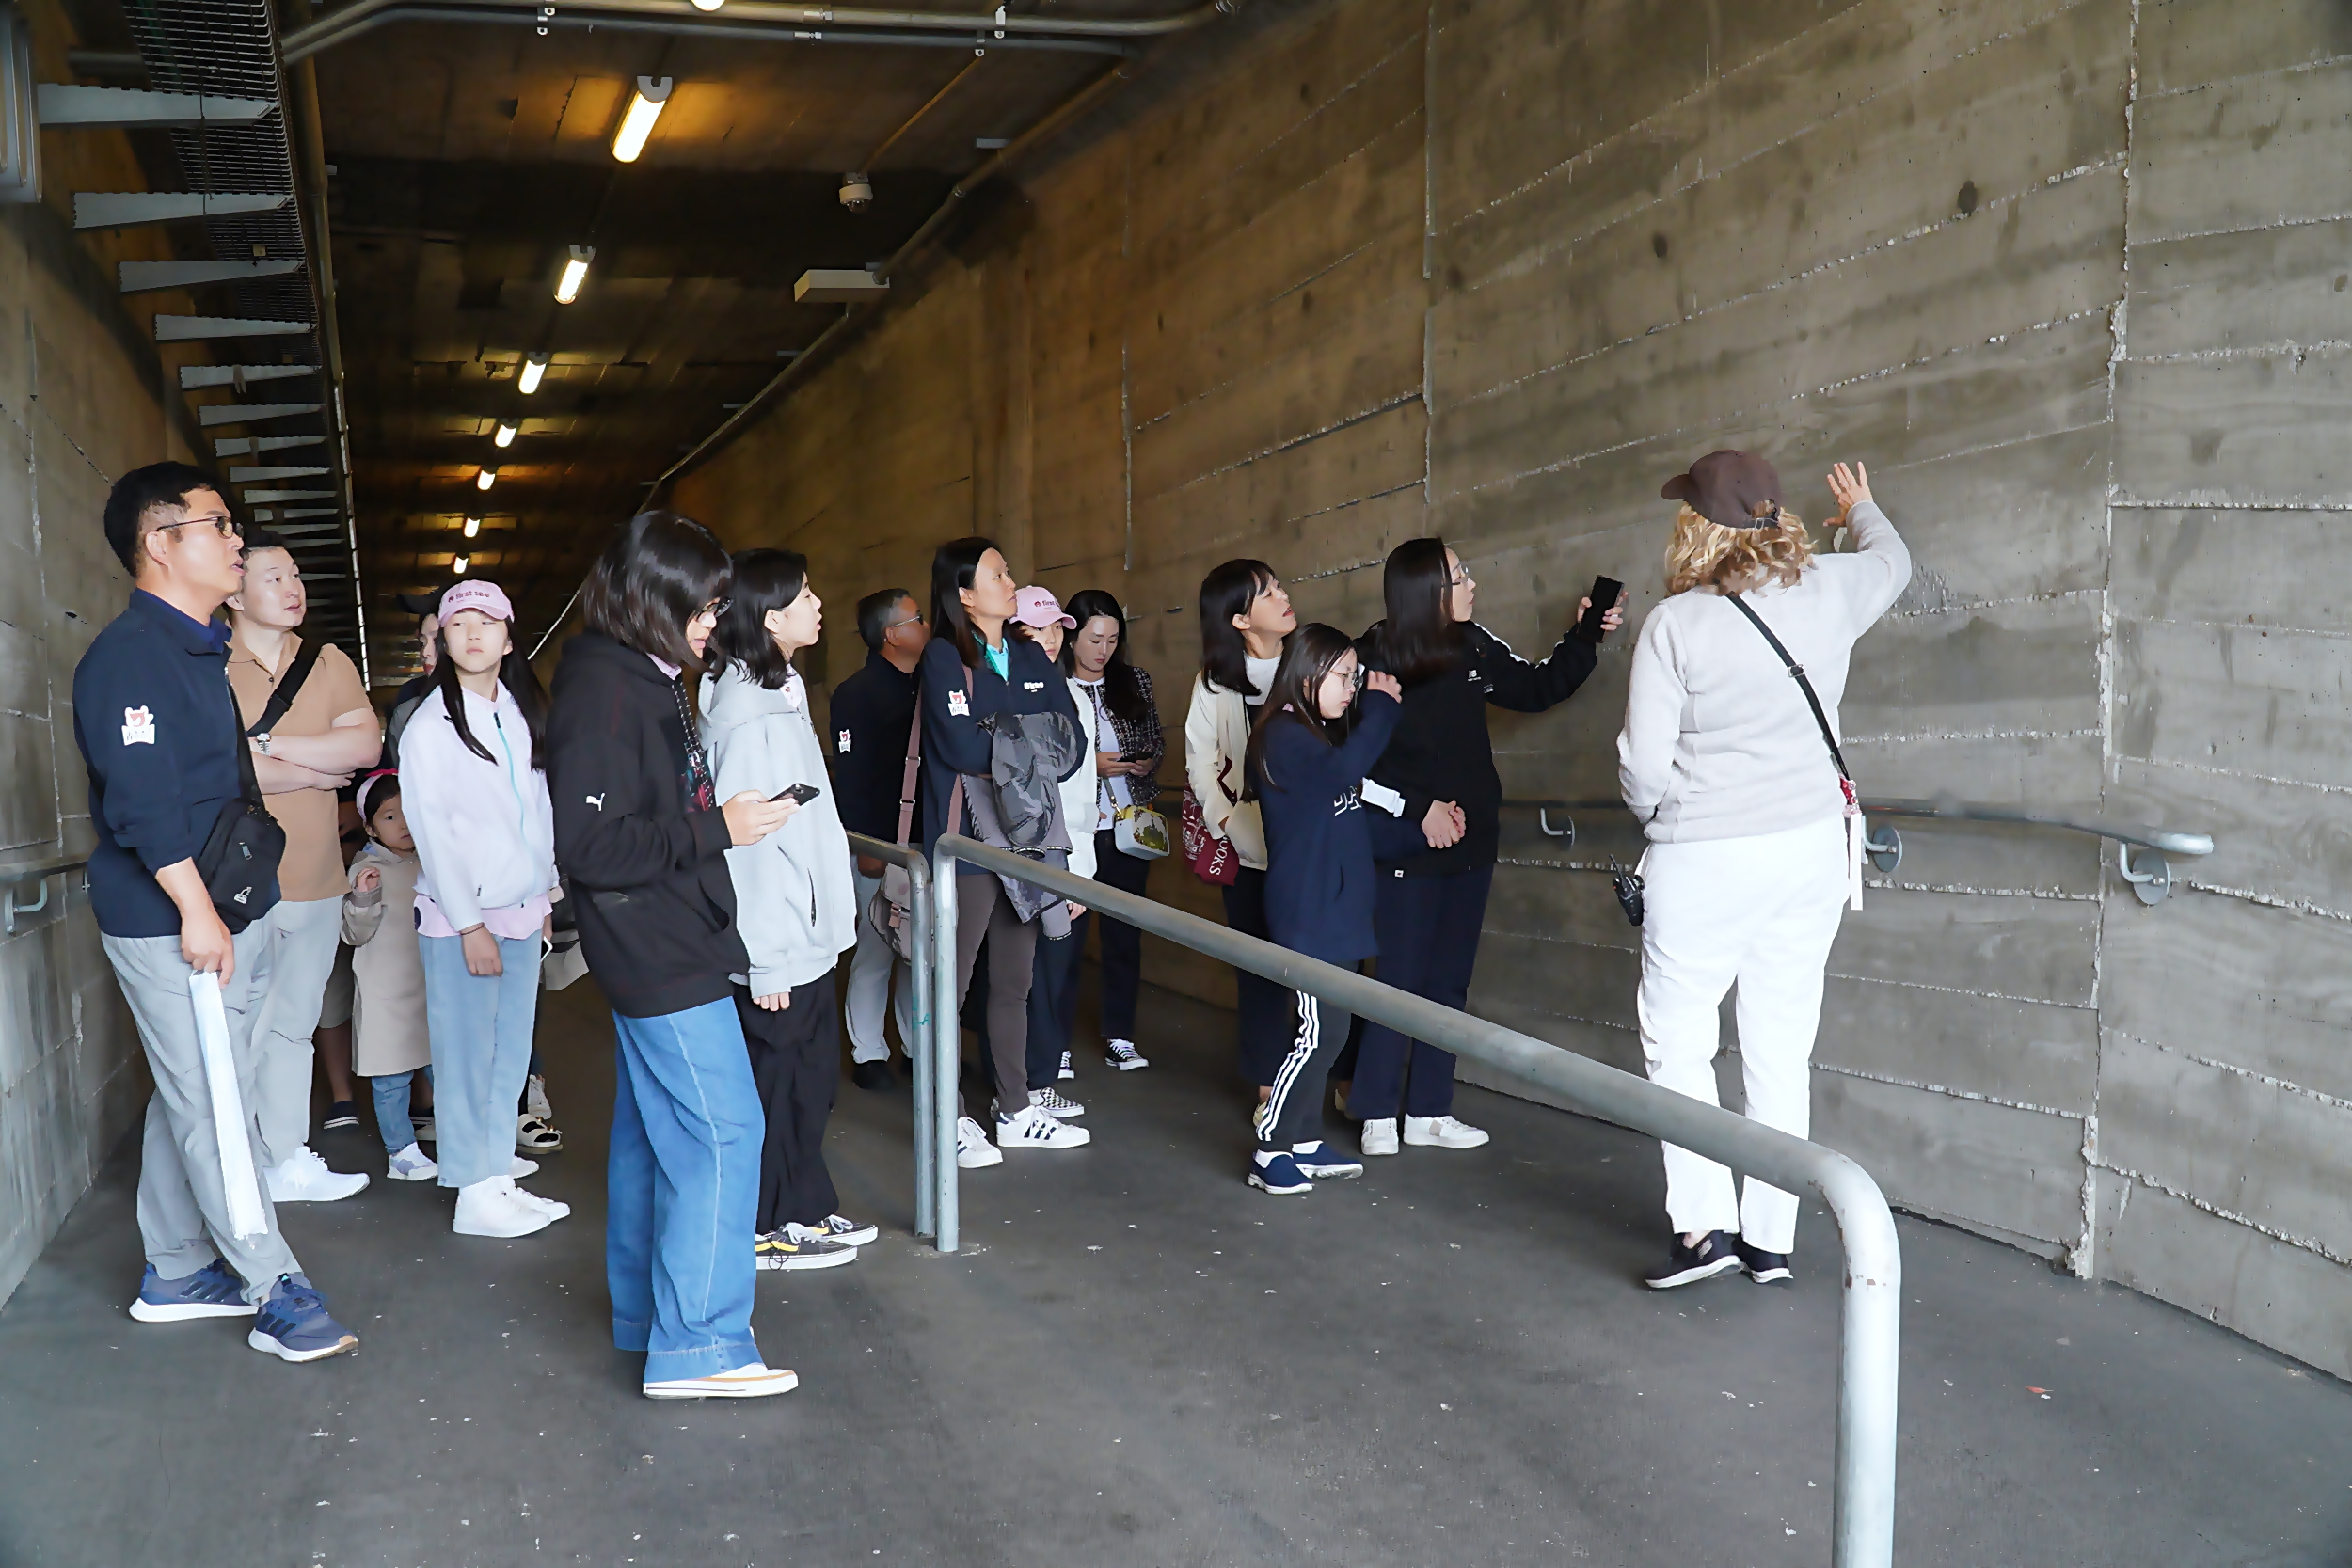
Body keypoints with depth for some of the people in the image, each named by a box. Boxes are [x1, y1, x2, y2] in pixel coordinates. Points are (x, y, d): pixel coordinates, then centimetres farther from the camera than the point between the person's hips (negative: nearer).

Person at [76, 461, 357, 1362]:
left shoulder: (203, 648, 16)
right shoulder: (130, 654, -15)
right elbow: (143, 801, -22)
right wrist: (195, 911, -23)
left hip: (227, 915, 10)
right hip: (170, 924, -10)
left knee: (188, 1101, 15)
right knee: (214, 1107, -3)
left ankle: (175, 1275, 26)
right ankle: (276, 1292, 2)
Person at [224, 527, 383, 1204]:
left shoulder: (329, 662, 10)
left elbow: (367, 744, -4)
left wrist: (264, 745, -12)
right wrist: (313, 772, -11)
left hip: (317, 881, 6)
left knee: (294, 1027, 16)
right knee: (243, 1036, -5)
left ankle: (289, 1161, 27)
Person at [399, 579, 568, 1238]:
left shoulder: (524, 713, 10)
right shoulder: (431, 724, -7)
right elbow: (431, 830, -9)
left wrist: (547, 891, 12)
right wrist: (469, 924, -11)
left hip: (523, 910, 6)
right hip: (460, 916, -5)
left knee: (511, 1050, 8)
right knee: (467, 1054, -2)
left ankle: (499, 1175, 16)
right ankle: (474, 1195, 3)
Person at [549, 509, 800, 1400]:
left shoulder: (644, 678, 12)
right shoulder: (602, 688, -18)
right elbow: (591, 843, -24)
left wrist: (728, 815, 8)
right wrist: (717, 828, -20)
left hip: (662, 949, 10)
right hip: (663, 957, -10)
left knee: (651, 1128, 16)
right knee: (720, 1133, -8)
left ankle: (645, 1313, 28)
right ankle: (696, 1345, -2)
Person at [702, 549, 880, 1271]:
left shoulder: (778, 692, 11)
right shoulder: (752, 716, -21)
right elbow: (745, 844, -23)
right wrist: (766, 963, -21)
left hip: (805, 933, 9)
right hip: (777, 944, -9)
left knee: (811, 1076, 17)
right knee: (778, 1082, 4)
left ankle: (807, 1213, 30)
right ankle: (768, 1230, 18)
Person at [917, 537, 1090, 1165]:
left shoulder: (1031, 659, 14)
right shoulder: (944, 656, -5)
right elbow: (960, 746, -17)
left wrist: (997, 753, -9)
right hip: (966, 840, -6)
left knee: (1014, 981, 12)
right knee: (952, 983, 0)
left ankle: (1016, 1111, 22)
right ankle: (950, 1119, 10)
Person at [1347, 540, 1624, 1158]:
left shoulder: (1473, 647, 2)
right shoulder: (1375, 659, -14)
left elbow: (1538, 688, 16)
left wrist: (1582, 638, 5)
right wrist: (1421, 809, -15)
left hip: (1469, 842, 6)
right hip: (1406, 846, -6)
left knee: (1449, 980, 10)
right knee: (1400, 978, -1)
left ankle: (1428, 1111, 20)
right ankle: (1377, 1115, 11)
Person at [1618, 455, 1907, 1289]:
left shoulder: (1674, 625, -11)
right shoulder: (1829, 592, 2)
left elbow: (1642, 768, -9)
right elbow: (1892, 559, 27)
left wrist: (1662, 818, 13)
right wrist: (1860, 507, 48)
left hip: (1705, 857, -5)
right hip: (1813, 846, 5)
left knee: (1678, 1038, 7)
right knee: (1782, 1048, 10)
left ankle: (1705, 1223, 1)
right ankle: (1770, 1239, 18)